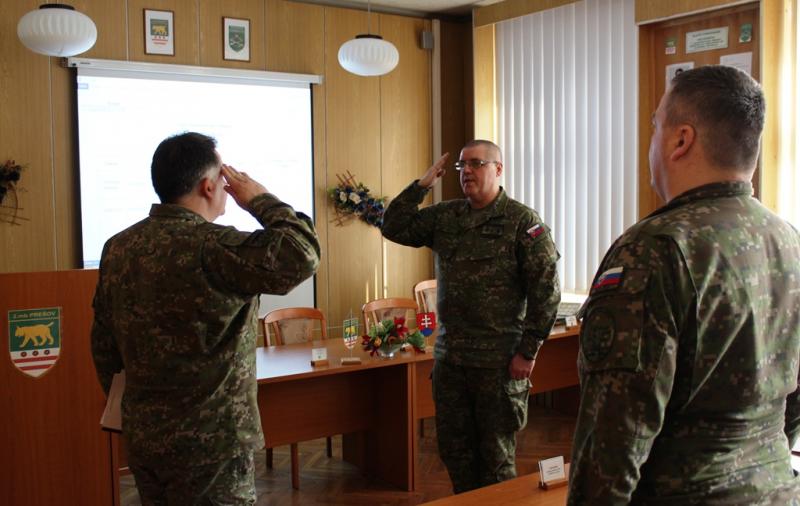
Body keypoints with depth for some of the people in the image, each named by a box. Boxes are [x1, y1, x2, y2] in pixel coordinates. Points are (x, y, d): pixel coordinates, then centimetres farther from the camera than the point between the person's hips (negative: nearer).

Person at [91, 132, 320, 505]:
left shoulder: (118, 247, 3)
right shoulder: (212, 247, -22)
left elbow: (103, 344, 10)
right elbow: (302, 255, -28)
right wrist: (260, 200, -12)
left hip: (141, 434, 8)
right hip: (207, 441, -8)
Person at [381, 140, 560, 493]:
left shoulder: (522, 221, -8)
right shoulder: (444, 216, 8)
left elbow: (546, 289, -11)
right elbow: (394, 228, 9)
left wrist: (528, 351, -13)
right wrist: (422, 184, 0)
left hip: (499, 360, -5)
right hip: (448, 355, 6)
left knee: (496, 455, 8)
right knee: (453, 449, 15)